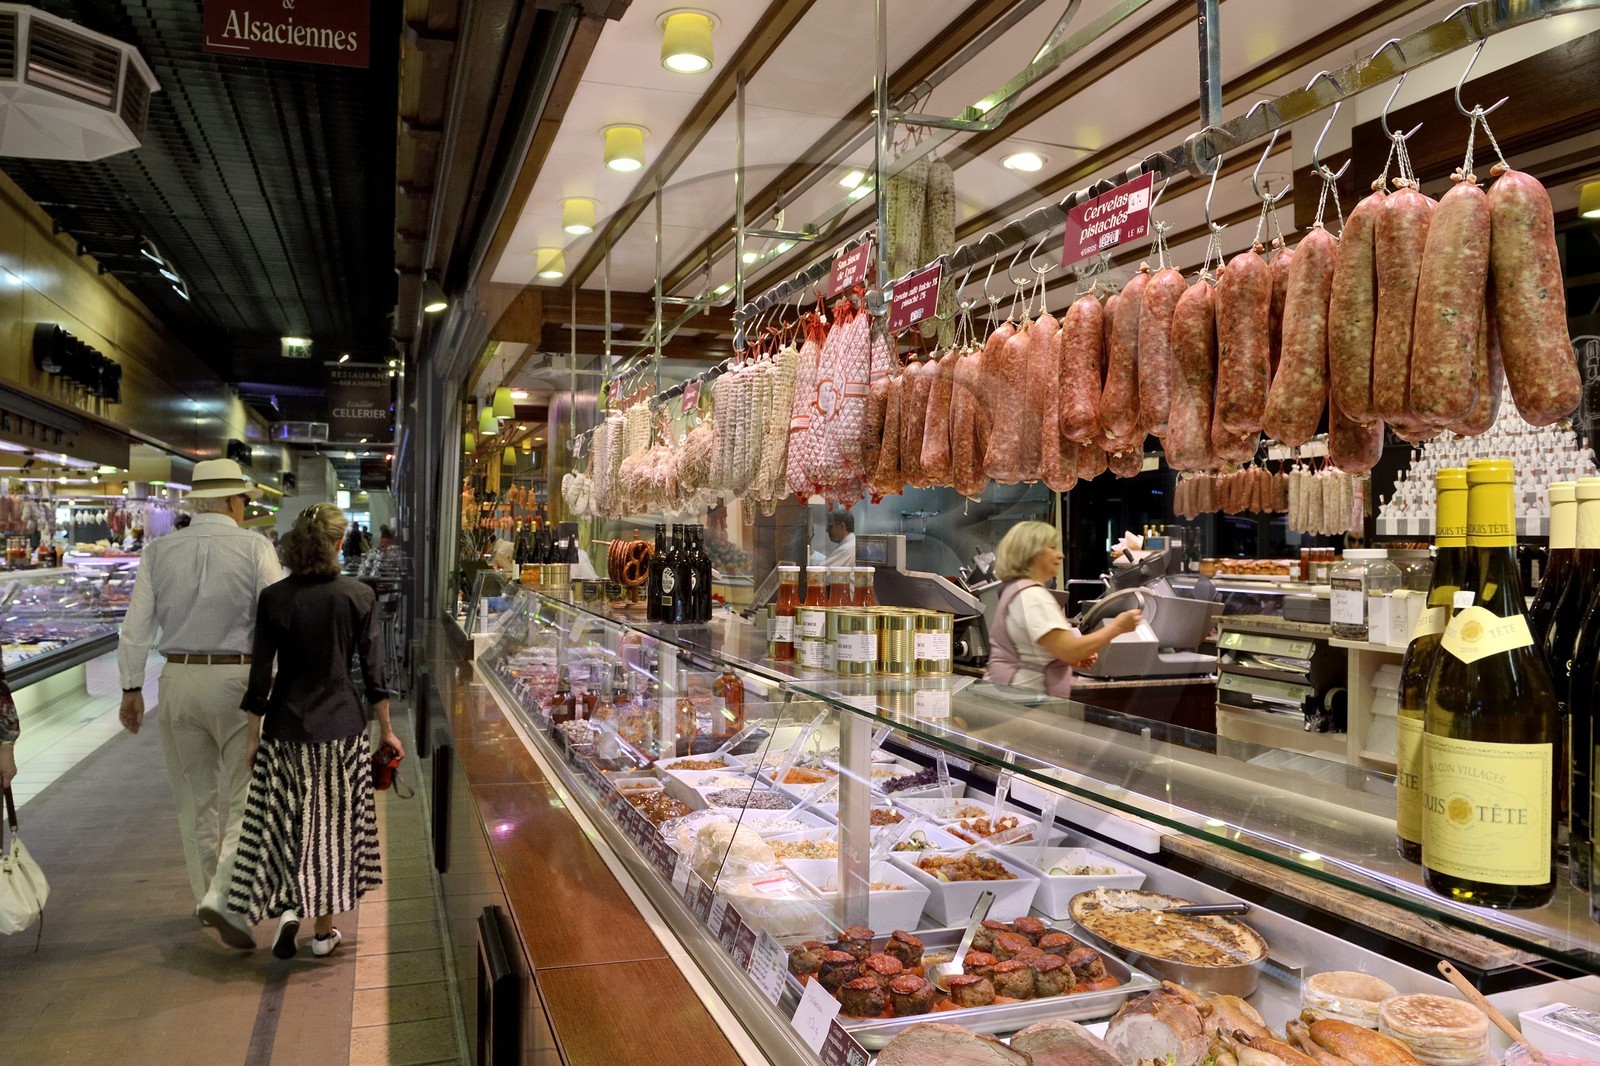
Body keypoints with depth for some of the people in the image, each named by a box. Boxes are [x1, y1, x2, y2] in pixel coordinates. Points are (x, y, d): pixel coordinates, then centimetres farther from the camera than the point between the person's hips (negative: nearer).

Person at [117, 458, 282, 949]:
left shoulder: (160, 551, 2)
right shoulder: (255, 548, -8)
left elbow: (136, 627, 4)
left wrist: (132, 688, 12)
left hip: (179, 679, 4)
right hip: (240, 680, -4)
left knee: (196, 796, 17)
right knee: (247, 797, 4)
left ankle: (206, 894, 29)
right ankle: (225, 895, -10)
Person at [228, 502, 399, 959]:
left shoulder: (275, 598, -7)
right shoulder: (359, 596, -7)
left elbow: (261, 673, -4)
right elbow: (373, 670, -4)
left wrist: (254, 734, 6)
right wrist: (387, 729, 6)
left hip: (286, 727, 0)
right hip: (341, 725, 0)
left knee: (284, 821, 15)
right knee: (332, 823, 10)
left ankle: (288, 905, -2)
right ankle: (325, 931, 19)